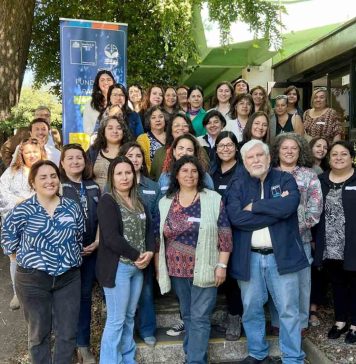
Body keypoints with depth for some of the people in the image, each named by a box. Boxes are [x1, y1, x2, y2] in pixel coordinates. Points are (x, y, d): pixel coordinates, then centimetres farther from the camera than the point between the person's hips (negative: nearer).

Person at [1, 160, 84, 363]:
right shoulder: (22, 211, -10)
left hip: (69, 278, 3)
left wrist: (71, 259, 10)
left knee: (68, 333, 10)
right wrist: (30, 257, 2)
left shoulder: (73, 208, 0)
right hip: (33, 279, -2)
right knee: (39, 332, 15)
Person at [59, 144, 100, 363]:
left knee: (85, 296, 11)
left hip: (90, 250, 4)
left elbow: (100, 217, 12)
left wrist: (97, 242, 0)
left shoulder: (93, 187, 11)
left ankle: (84, 345, 22)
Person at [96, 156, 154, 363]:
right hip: (117, 267, -6)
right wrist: (137, 255, -14)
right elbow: (111, 238, -20)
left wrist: (150, 252, -8)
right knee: (116, 319, 1)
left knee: (129, 317, 16)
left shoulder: (139, 202, 12)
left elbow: (149, 230, 11)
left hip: (137, 267, 7)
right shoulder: (108, 201, -10)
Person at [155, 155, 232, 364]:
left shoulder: (213, 199, -5)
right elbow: (158, 238, 9)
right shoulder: (165, 203, 5)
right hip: (177, 270, 4)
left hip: (204, 269, -4)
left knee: (200, 318, 0)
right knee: (187, 316, 17)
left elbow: (225, 235, -6)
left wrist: (222, 265, -10)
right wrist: (158, 267, 10)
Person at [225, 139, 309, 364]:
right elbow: (236, 217, -15)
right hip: (249, 257, 2)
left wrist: (254, 206, -13)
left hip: (282, 255, -1)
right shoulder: (238, 185, 2)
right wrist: (276, 211, -15)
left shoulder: (285, 179, 2)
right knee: (251, 310, 14)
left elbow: (289, 206, -19)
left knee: (289, 311, 7)